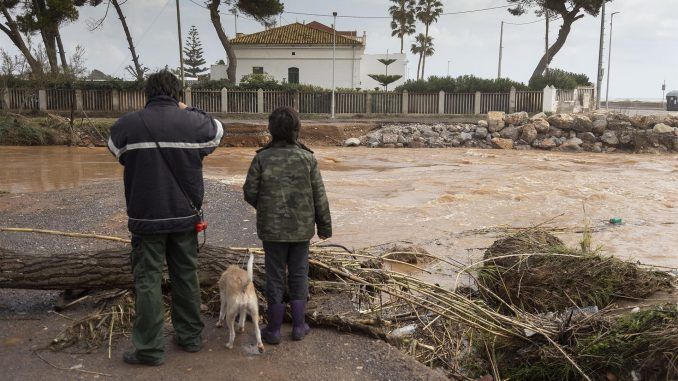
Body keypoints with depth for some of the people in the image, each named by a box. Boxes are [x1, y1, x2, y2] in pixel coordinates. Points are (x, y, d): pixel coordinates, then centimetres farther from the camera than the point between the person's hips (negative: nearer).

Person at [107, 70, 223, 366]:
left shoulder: (126, 125, -8)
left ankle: (150, 348, 10)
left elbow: (118, 153, 11)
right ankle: (190, 336, 25)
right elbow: (217, 132, 16)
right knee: (186, 277, 15)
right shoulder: (196, 123, -5)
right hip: (185, 217, 2)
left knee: (147, 281, 6)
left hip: (146, 218, -2)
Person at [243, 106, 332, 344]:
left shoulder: (262, 158, -9)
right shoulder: (307, 158, -6)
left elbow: (250, 193, -6)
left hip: (272, 228, -1)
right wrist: (324, 225, 7)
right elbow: (319, 196, -4)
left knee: (275, 276, 9)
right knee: (299, 274, 14)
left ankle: (274, 330, 18)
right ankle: (299, 326, 22)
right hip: (302, 228, 1)